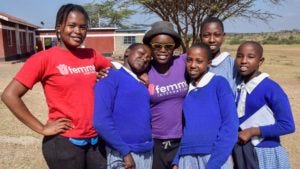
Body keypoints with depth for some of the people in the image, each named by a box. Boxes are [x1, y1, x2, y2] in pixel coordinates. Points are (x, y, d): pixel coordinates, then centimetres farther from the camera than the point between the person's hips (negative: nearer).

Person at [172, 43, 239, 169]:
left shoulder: (220, 83, -5)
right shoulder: (186, 90, 8)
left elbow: (230, 125, -10)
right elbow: (185, 128, 11)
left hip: (216, 158, -4)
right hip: (186, 159, 4)